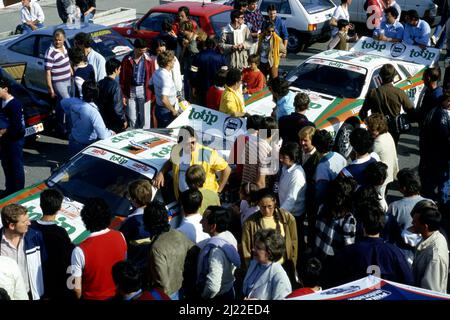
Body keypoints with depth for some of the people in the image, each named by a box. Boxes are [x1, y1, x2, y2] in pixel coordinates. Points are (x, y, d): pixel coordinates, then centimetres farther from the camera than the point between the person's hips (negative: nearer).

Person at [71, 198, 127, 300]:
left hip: (92, 298, -3)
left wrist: (79, 298, -1)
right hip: (116, 295, 3)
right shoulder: (120, 237, -15)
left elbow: (77, 288, -21)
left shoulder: (80, 250, -29)